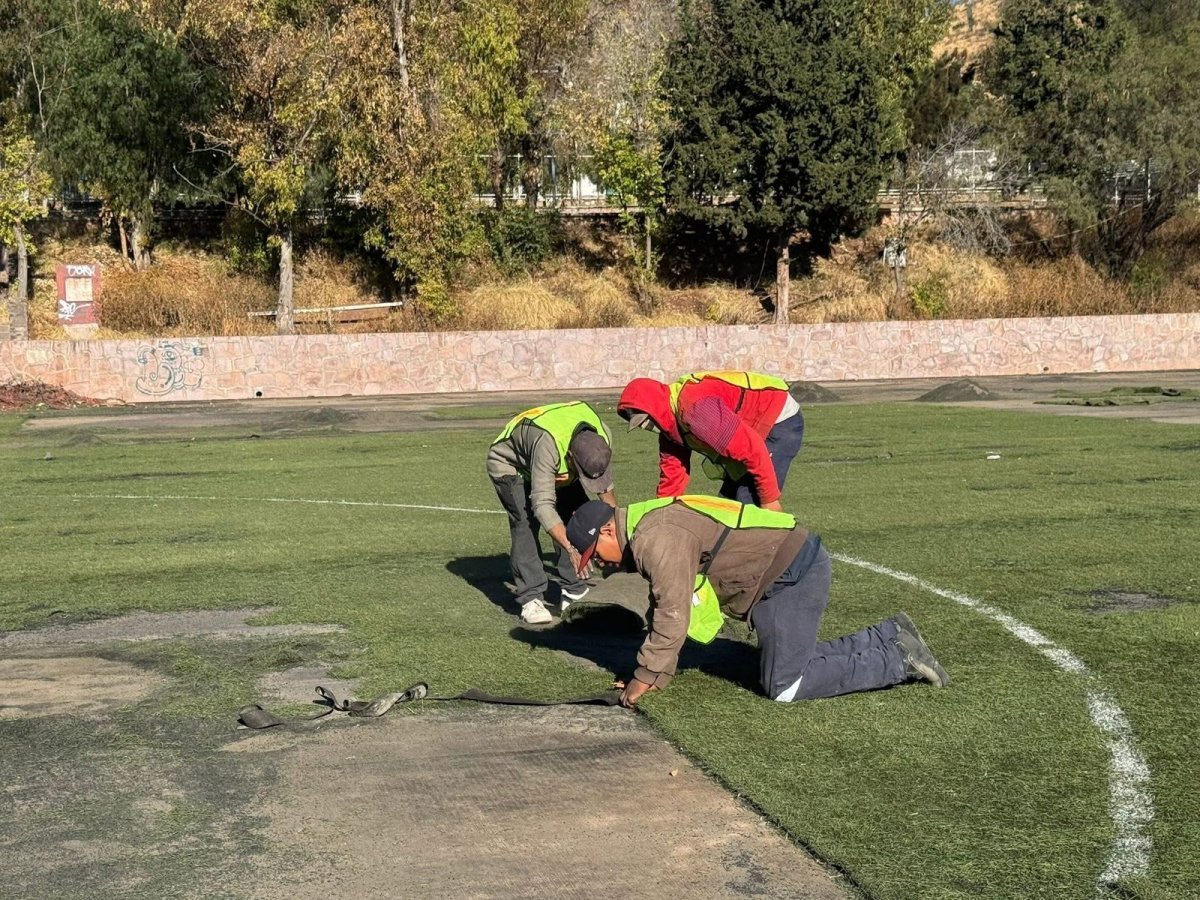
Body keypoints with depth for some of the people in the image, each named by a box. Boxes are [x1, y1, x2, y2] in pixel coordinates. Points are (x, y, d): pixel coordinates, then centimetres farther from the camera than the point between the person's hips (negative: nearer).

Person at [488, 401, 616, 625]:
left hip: (557, 469, 6)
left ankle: (574, 591, 0)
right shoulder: (547, 444, -46)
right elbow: (543, 505, -48)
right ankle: (531, 599, -23)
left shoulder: (601, 438, -26)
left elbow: (605, 487, -4)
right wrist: (571, 549, -55)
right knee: (526, 523, -25)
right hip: (510, 465, -6)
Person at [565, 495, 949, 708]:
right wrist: (656, 674, 17)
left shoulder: (656, 539, -18)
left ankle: (899, 659, -3)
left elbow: (673, 615, -20)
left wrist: (645, 678, -11)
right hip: (797, 564, 11)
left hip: (793, 574, -11)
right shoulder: (647, 531, 16)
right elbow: (664, 607, 22)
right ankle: (892, 637, 19)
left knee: (784, 686, -9)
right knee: (795, 661, 18)